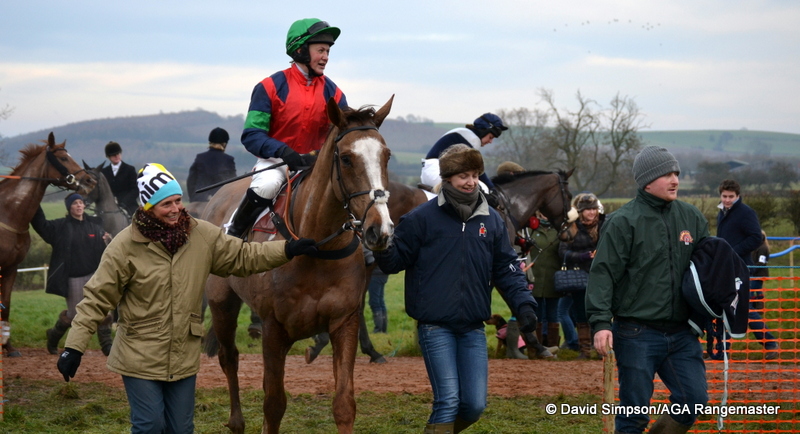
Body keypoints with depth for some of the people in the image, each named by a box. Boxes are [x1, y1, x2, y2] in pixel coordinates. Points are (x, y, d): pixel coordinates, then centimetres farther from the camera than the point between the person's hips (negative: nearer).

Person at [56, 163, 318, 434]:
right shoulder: (125, 246, -13)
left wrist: (287, 250, -1)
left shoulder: (203, 236, -2)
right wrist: (74, 347, -16)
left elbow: (243, 257, 9)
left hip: (184, 358, 4)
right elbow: (97, 298, -11)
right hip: (140, 358, -4)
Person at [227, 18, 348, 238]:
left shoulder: (332, 93, 3)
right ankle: (232, 233, -11)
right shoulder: (270, 87, -8)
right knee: (266, 185, -34)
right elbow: (251, 135, -13)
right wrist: (284, 152, -30)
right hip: (275, 161, -4)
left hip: (317, 162, 4)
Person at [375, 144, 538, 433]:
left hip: (473, 328, 4)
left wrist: (523, 304, -3)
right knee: (448, 401, -10)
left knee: (474, 405, 4)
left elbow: (506, 269, 11)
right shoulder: (422, 218, -3)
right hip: (435, 327, -4)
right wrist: (382, 248, -23)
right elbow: (396, 260, 0)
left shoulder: (492, 221, 8)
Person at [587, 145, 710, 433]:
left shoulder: (692, 218, 10)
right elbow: (603, 274, -11)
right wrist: (600, 322, -20)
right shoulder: (623, 222, -7)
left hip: (682, 333, 5)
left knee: (695, 400, -1)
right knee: (634, 411, 0)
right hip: (638, 335, -5)